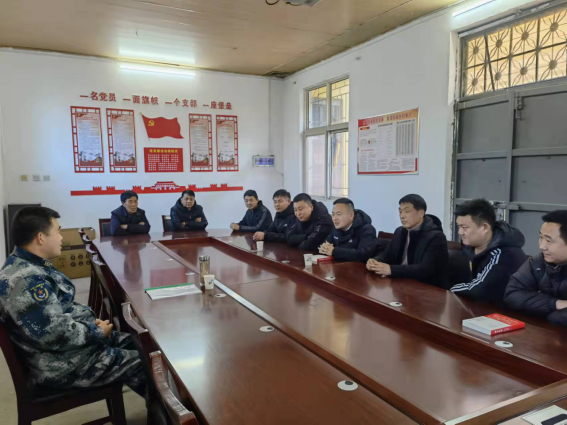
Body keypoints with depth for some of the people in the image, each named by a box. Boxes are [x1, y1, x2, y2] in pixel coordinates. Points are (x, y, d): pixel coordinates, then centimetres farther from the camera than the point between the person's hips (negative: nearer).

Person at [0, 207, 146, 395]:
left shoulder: (30, 266, 6)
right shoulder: (27, 281, -28)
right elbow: (56, 334, -30)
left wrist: (91, 319, 0)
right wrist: (97, 332, -15)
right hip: (63, 365, -10)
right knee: (140, 364, -5)